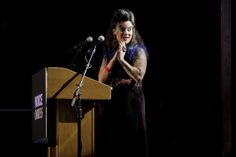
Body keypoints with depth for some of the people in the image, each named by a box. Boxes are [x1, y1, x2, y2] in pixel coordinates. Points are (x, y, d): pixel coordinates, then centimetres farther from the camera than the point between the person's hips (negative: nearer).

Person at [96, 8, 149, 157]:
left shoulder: (138, 50, -2)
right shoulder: (109, 51, 14)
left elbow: (139, 75, -17)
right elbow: (101, 79, 5)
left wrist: (122, 59, -12)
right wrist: (114, 58, -4)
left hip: (131, 101, -5)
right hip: (111, 101, 5)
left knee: (130, 143, -4)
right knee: (110, 143, 4)